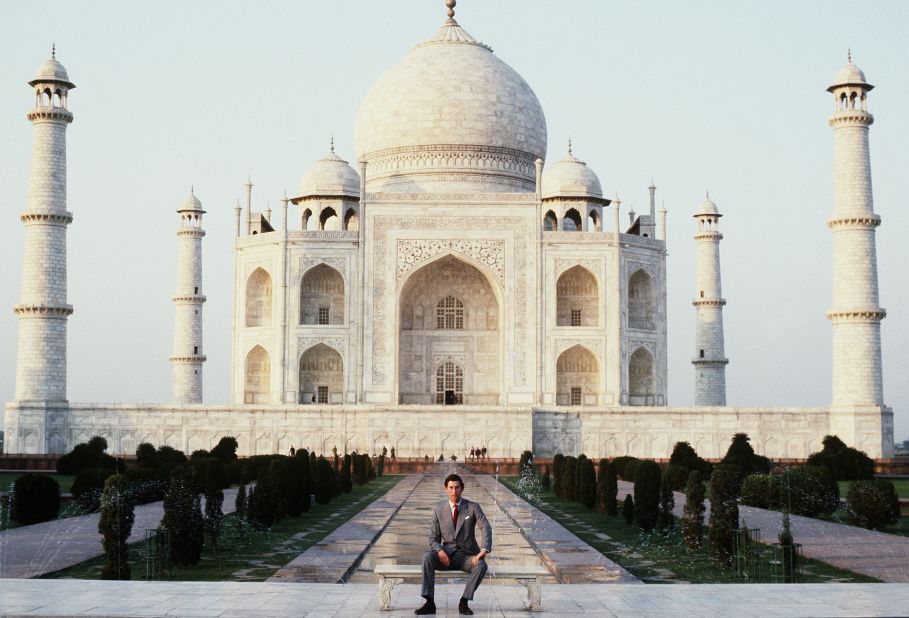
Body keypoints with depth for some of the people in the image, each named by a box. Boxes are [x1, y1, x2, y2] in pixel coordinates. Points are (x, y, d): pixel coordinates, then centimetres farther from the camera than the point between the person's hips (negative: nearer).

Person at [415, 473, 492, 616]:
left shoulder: (473, 507, 1)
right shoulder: (439, 511, 6)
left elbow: (486, 528, -11)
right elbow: (433, 538, 7)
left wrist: (483, 550, -29)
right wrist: (439, 551, -17)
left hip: (466, 555, -1)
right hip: (446, 554, 1)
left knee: (481, 566, -33)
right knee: (427, 557, -30)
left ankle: (464, 602, -22)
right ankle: (429, 603, -31)